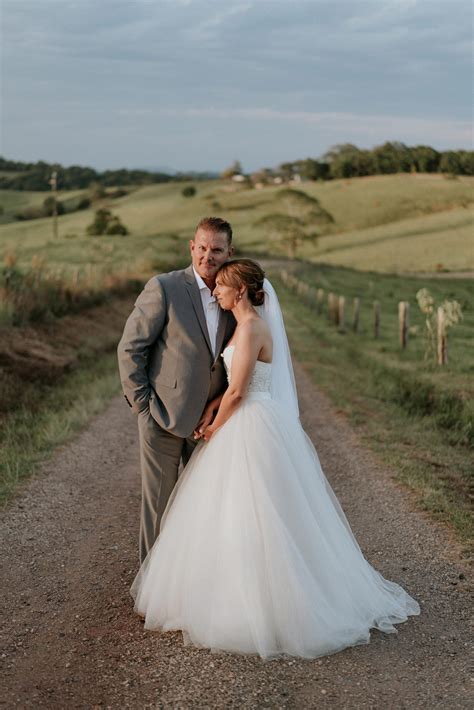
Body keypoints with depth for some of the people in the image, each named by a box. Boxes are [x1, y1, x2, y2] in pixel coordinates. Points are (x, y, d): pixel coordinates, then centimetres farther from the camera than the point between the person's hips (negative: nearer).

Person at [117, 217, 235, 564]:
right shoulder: (163, 288, -12)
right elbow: (130, 348, -11)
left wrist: (220, 398, -2)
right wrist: (142, 404, -12)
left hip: (207, 418, 5)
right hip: (163, 417, -5)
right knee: (158, 500, 5)